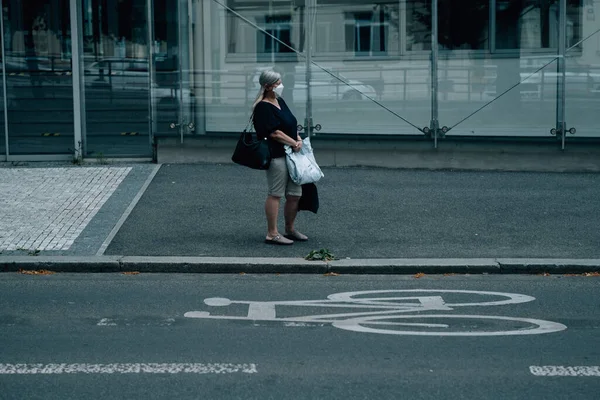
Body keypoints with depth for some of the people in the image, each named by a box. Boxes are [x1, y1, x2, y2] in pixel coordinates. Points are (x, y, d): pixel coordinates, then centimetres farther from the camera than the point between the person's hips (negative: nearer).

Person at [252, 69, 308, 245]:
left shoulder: (280, 102, 17)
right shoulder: (263, 107, -12)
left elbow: (292, 125, 21)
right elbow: (274, 132, -17)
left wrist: (299, 139, 3)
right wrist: (294, 143, -11)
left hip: (291, 154, 9)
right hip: (276, 156, -9)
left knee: (295, 195, 12)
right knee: (275, 194, -5)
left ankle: (290, 229, 26)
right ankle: (272, 234, 1)